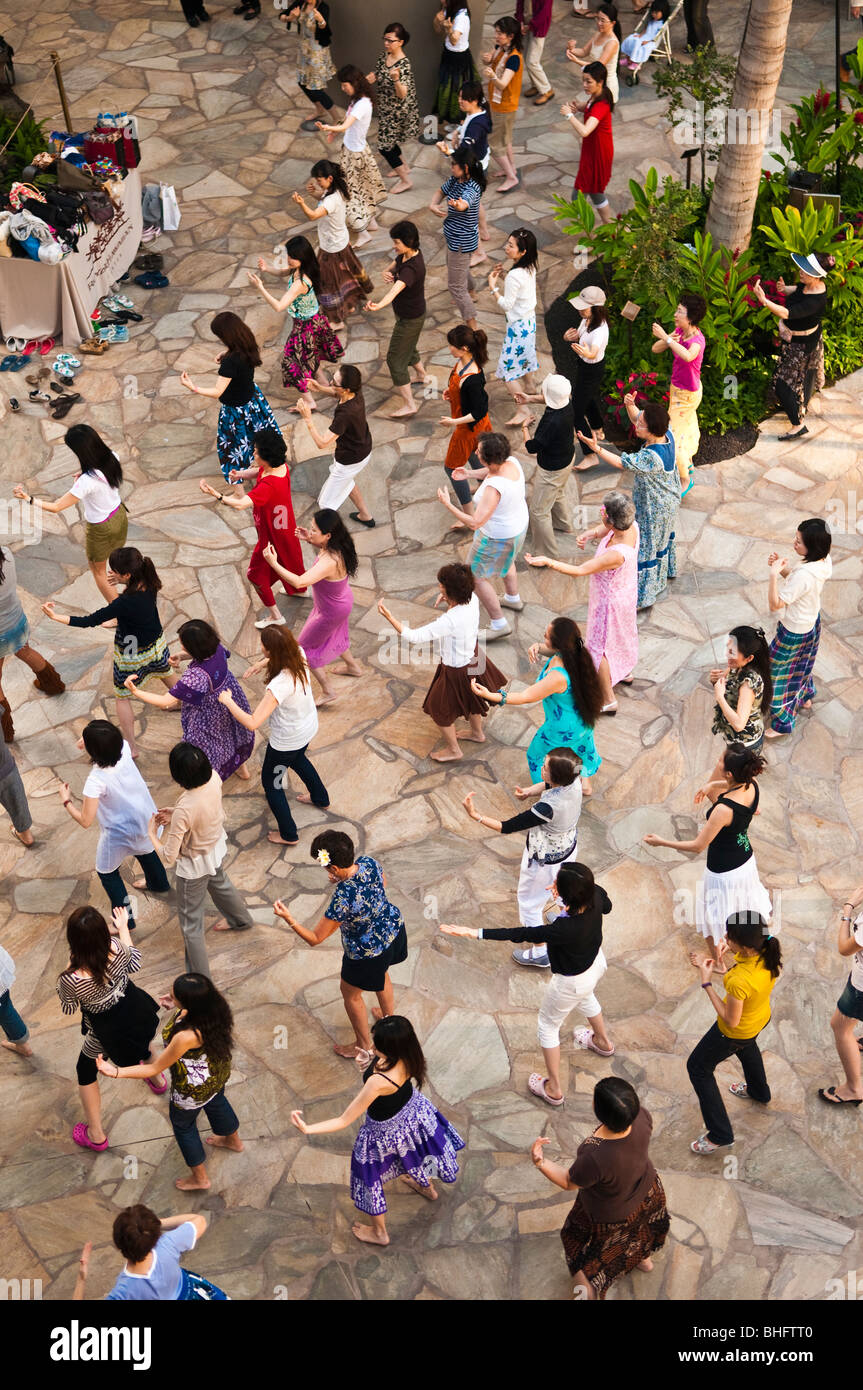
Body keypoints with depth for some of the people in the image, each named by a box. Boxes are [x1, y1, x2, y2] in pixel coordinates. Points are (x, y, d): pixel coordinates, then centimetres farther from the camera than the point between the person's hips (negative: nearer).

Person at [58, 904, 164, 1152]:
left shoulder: (72, 978, -38)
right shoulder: (117, 948, -29)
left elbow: (68, 1008, -14)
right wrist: (123, 928, 9)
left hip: (108, 1033, -3)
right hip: (138, 1012, 4)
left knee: (85, 1071, 26)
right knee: (140, 1037, 40)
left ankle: (95, 1136, 40)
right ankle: (156, 1078, 68)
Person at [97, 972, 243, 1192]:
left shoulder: (187, 1036, -45)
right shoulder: (215, 1002, -27)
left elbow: (155, 1068, -30)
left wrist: (116, 1072, -29)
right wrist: (178, 1008, -3)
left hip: (195, 1087, -6)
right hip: (219, 1070, 6)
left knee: (182, 1124, 25)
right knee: (217, 1102, 37)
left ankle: (199, 1178, 47)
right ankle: (234, 1141, 67)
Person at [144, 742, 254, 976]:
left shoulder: (184, 810, -42)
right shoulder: (213, 778, -23)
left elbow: (168, 858, -30)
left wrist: (151, 832, -14)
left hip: (194, 865, -7)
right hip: (216, 846, 7)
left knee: (191, 922, 14)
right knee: (219, 882, 39)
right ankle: (241, 919, 68)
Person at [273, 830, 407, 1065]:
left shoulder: (342, 900, -40)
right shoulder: (369, 863, -22)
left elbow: (315, 939, -28)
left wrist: (287, 918, -24)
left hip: (366, 953, -7)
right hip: (394, 929, 7)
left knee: (350, 994, 23)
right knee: (381, 973, 36)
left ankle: (364, 1048, 44)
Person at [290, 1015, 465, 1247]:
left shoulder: (379, 1082, -46)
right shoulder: (409, 1056, -28)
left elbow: (344, 1121, -39)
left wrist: (307, 1129, -41)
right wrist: (375, 1062, -8)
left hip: (385, 1130, -6)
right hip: (413, 1111, 6)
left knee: (371, 1177, 23)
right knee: (414, 1150, 38)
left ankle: (379, 1233, 47)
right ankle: (428, 1188, 69)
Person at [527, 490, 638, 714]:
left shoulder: (616, 554, -44)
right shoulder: (632, 525, -21)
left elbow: (579, 570, -36)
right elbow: (603, 529, -1)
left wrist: (547, 561, -33)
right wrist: (590, 533, -22)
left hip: (610, 601, -8)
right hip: (626, 592, 8)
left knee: (597, 646, 13)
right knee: (622, 630, 33)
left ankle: (608, 700, 29)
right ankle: (625, 671, 60)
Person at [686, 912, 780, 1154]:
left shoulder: (739, 982, -45)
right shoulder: (768, 953, -23)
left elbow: (731, 1020, -29)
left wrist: (707, 983, -27)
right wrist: (712, 965, -12)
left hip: (736, 1033, -7)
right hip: (761, 1018, 7)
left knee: (698, 1067, 16)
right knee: (746, 1046, 41)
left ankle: (720, 1135, 24)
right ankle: (759, 1092, 68)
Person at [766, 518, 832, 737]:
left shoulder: (804, 574, -40)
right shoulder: (824, 561, -13)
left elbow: (775, 604, -33)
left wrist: (774, 574, -38)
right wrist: (781, 566, -14)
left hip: (794, 633, -9)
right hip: (811, 623, 9)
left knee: (778, 672, 12)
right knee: (801, 664, 33)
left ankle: (782, 724, 28)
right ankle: (805, 698, 59)